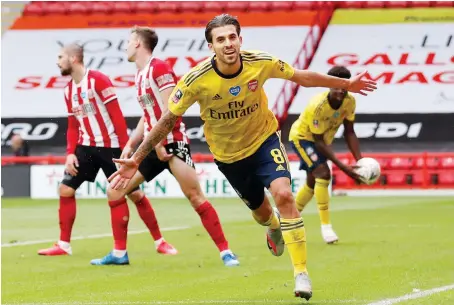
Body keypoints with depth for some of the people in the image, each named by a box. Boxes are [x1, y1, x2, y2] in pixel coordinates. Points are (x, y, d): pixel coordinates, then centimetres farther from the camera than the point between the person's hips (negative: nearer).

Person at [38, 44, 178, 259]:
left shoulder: (98, 80, -13)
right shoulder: (68, 90, 10)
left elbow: (117, 115, -15)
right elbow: (73, 126, 15)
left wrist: (125, 147, -19)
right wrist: (70, 153, 2)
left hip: (111, 146, -7)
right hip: (86, 146, 7)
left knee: (135, 194, -3)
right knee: (65, 189, 0)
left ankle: (159, 242, 8)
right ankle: (64, 245, 9)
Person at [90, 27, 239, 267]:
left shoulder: (159, 68, -11)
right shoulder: (140, 75, 16)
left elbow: (169, 109, -18)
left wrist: (159, 142, -19)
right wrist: (130, 144, 16)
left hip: (172, 143, -9)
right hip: (152, 146, 9)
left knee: (195, 197, -16)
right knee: (115, 192, 5)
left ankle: (225, 252, -11)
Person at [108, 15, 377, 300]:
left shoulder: (261, 63, -24)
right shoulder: (197, 80, -27)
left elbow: (302, 76, -5)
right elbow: (167, 120, -18)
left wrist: (345, 84, 4)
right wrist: (136, 159, -21)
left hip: (264, 139, -1)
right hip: (228, 153, 1)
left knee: (283, 193, -24)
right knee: (260, 211, 15)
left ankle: (301, 272, -17)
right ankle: (274, 227, 57)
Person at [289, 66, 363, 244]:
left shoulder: (349, 102, -21)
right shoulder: (318, 106, -38)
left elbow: (349, 132, -10)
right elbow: (319, 142, -33)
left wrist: (359, 160, -21)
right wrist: (343, 167, -38)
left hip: (323, 140, 7)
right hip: (302, 137, -7)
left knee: (312, 183, 18)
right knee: (323, 173, -26)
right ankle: (325, 226, -22)